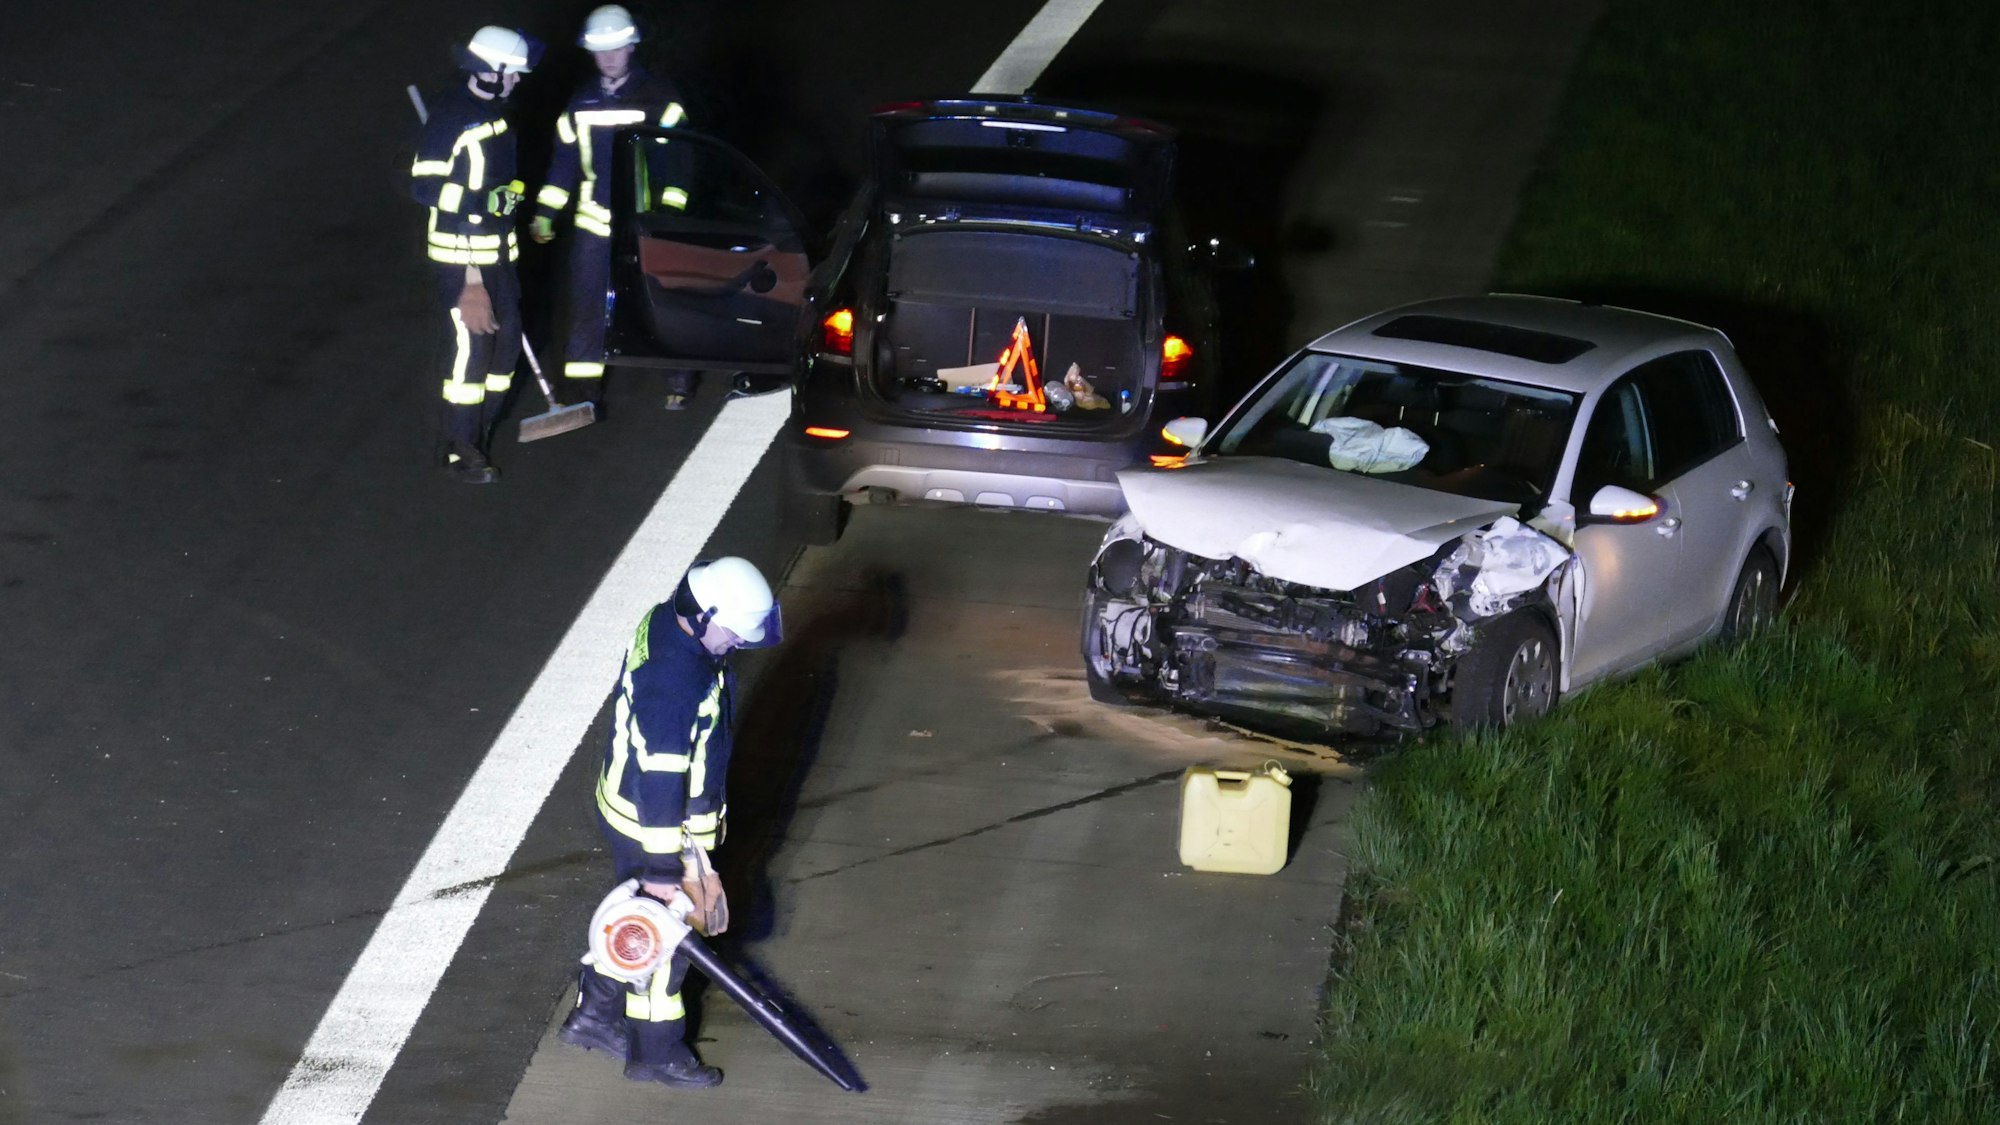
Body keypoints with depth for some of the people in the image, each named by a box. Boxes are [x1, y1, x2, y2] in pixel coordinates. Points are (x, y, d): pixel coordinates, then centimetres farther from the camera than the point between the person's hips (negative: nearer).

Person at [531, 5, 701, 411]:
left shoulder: (659, 98, -5)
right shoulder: (582, 102, 7)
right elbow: (564, 159, 12)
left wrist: (672, 213, -14)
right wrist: (545, 212, 8)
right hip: (594, 223, 3)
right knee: (587, 305, 1)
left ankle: (680, 381, 21)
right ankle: (583, 389, 8)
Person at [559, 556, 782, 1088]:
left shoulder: (666, 621, -6)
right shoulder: (674, 681, -36)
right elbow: (659, 778, -30)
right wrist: (663, 866, -23)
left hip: (626, 801, 9)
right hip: (654, 825, -9)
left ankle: (595, 1015, 43)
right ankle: (656, 1053, 27)